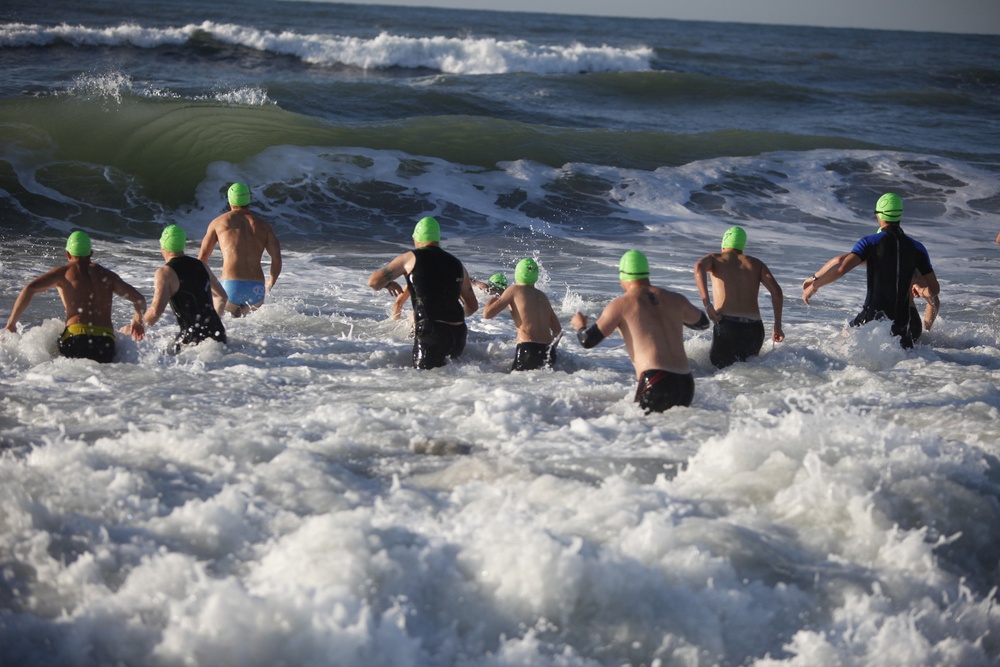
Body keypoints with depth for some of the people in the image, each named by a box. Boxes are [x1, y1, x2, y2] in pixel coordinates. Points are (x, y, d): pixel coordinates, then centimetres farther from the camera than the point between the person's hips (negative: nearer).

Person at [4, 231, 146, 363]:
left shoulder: (64, 272, 12)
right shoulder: (107, 275, 21)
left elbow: (30, 289, -2)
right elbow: (139, 300, 18)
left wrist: (11, 324, 6)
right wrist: (137, 322, 39)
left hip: (77, 336, -3)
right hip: (106, 342, 3)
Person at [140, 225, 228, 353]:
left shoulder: (165, 273, -7)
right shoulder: (201, 266, 15)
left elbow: (156, 311, -17)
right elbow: (222, 296, 28)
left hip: (193, 338, -7)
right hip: (218, 335, 7)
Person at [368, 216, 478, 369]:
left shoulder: (411, 258, 4)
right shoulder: (456, 263, 17)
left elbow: (373, 282, 5)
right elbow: (472, 306, 22)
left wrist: (388, 284, 27)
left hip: (431, 333, -5)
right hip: (459, 333, 5)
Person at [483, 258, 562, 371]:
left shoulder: (514, 290, 4)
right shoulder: (542, 296, 21)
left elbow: (487, 314, 2)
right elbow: (558, 330, 22)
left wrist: (490, 301, 24)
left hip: (528, 349, -6)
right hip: (549, 353, 6)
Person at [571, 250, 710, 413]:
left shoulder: (620, 305, 3)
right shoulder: (676, 299, 17)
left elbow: (587, 340, 3)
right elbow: (703, 322, 36)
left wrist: (580, 326, 27)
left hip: (656, 383, -5)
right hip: (687, 383, 5)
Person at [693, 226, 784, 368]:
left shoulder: (714, 258, 15)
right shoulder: (756, 264, 22)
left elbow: (699, 266, -9)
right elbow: (776, 291, 8)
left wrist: (706, 303, -16)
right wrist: (777, 326, 11)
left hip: (726, 326, -3)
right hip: (755, 329, 3)